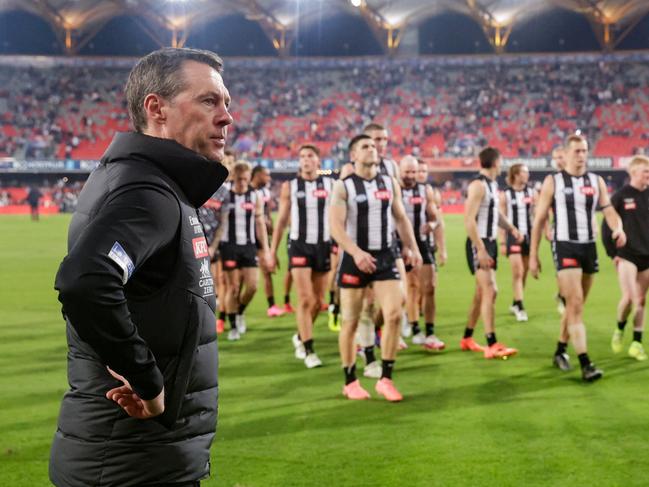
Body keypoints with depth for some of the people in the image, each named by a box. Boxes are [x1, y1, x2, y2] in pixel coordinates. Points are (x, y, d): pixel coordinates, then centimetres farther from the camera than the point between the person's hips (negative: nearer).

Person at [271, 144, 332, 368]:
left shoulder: (330, 185, 3)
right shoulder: (290, 186, 2)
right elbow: (282, 220, 6)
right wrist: (273, 250, 4)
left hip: (323, 246, 2)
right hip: (299, 246, -2)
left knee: (318, 302, 10)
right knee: (305, 299, -9)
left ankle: (301, 337, 33)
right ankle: (309, 351, -1)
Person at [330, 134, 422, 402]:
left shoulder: (390, 183, 8)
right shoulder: (343, 186, -6)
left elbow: (401, 218, 16)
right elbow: (336, 225, -16)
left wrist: (412, 248, 6)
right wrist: (356, 252, -28)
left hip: (385, 257, 4)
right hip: (355, 259, -3)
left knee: (394, 315, -9)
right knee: (350, 322, 4)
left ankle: (385, 379, 3)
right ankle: (350, 382, 18)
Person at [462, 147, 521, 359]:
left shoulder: (492, 185, 14)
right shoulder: (478, 185, -15)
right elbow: (469, 220, -21)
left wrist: (511, 228, 9)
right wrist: (481, 250, -26)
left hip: (490, 243, 10)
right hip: (479, 245, -10)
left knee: (481, 293, 14)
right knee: (490, 290, -15)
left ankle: (467, 338, 26)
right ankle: (492, 345, -17)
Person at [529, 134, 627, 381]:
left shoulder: (596, 181, 8)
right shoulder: (553, 182, -3)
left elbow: (608, 210, -2)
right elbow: (539, 220, -1)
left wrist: (618, 228, -25)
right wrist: (533, 256, -3)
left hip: (589, 247, 5)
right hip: (565, 247, -5)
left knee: (575, 305, 13)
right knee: (576, 305, -13)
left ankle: (560, 350, 30)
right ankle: (585, 364, -15)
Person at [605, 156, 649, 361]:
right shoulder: (621, 196, -6)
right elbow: (606, 226, -3)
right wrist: (612, 253, -6)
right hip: (626, 255, -4)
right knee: (628, 297, -13)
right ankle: (619, 330, 14)